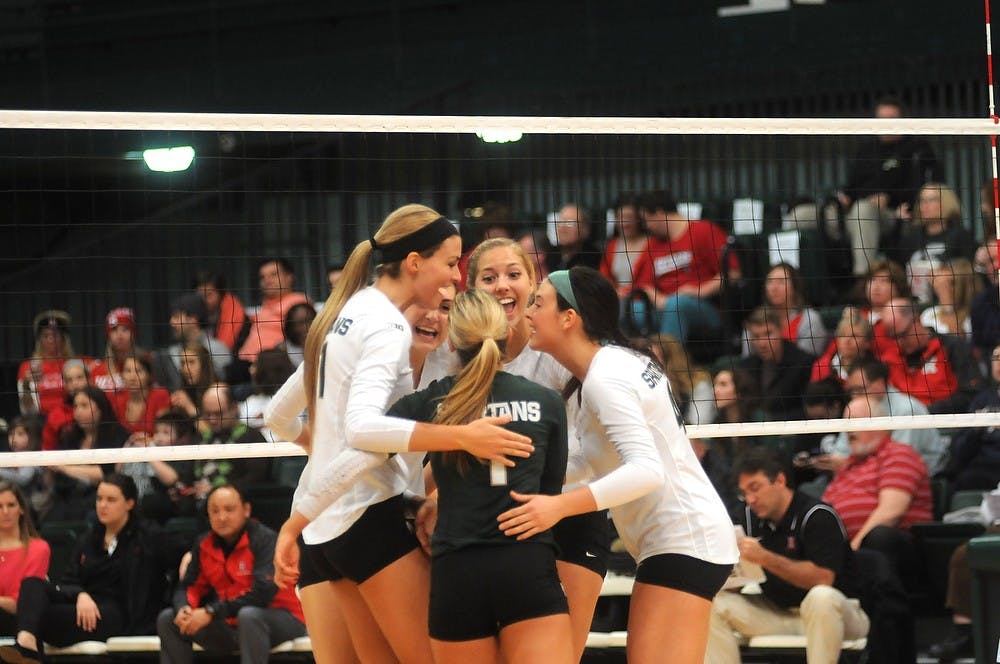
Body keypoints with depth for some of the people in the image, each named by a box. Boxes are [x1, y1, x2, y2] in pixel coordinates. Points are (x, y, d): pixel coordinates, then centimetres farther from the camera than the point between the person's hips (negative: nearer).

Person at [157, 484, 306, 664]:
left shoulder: (265, 539, -16)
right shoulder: (204, 545, 4)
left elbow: (263, 592, -25)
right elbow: (190, 587, 6)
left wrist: (211, 612, -27)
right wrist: (183, 609, -20)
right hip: (231, 626, 7)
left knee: (249, 614, -40)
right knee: (167, 619, -2)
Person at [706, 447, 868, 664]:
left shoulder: (817, 516, -16)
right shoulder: (750, 517, 5)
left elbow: (823, 578, -27)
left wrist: (765, 558, -32)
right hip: (779, 610, 7)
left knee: (821, 598, -40)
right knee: (716, 605, -9)